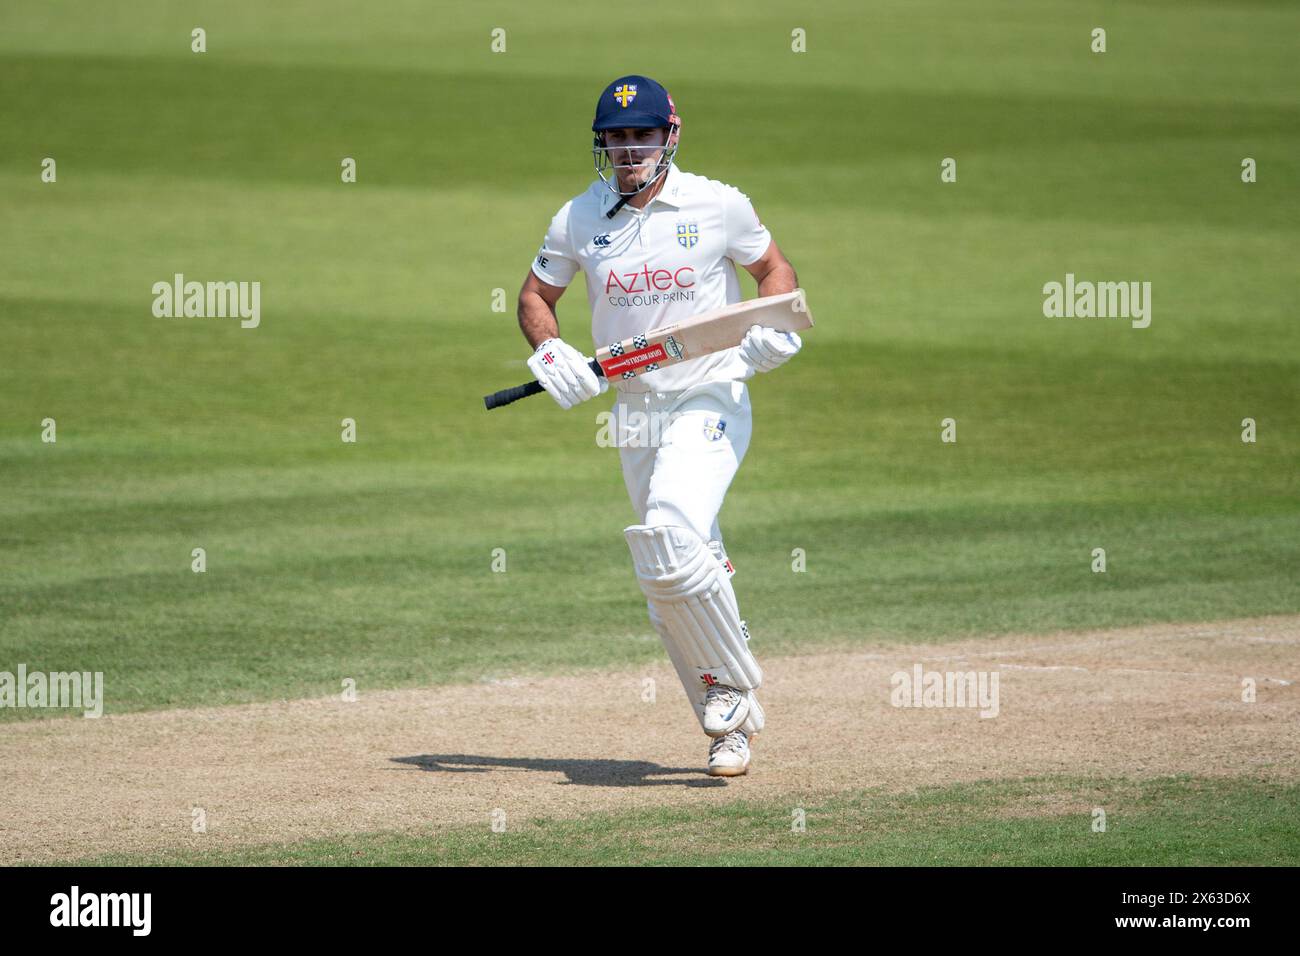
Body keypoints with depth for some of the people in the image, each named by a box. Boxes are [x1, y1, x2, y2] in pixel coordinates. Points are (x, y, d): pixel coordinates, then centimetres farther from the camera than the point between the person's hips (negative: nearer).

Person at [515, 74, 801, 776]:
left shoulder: (719, 206, -3)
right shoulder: (578, 219, 5)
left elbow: (772, 266, 10)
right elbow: (535, 294, 16)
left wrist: (776, 326, -10)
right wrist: (550, 353, -4)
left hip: (710, 406, -5)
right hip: (635, 419, 5)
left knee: (670, 541, -27)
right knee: (667, 584, 6)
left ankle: (735, 682, -8)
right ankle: (731, 726, 18)